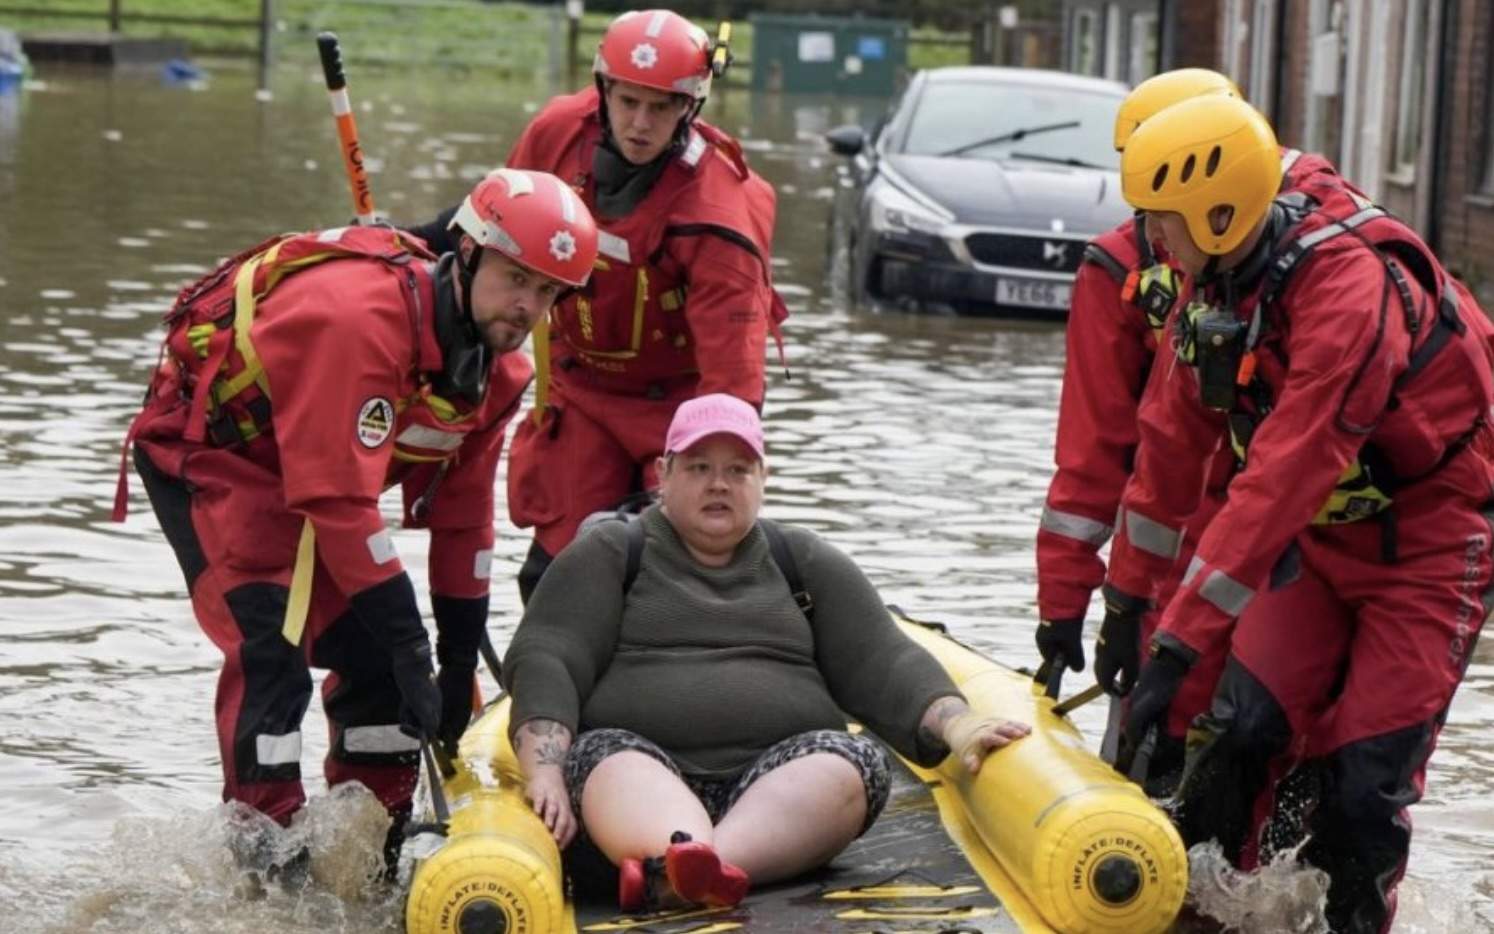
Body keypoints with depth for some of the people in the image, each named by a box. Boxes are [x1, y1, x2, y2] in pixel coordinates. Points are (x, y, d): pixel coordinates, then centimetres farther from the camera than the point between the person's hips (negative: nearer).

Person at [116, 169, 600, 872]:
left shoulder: (495, 365, -7)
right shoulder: (360, 316, -34)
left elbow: (462, 518, 2)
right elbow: (337, 497, -35)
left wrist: (460, 666, 2)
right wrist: (410, 641, -30)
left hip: (317, 465, 9)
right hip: (202, 447, -8)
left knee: (375, 654, 3)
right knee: (274, 639, -22)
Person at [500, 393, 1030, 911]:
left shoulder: (803, 562, 24)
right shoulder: (611, 555, 17)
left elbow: (882, 665, 14)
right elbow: (544, 661, 4)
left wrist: (956, 725, -7)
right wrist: (545, 772, -16)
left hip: (782, 775, 2)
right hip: (637, 756, -2)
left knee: (852, 763, -30)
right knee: (610, 761, -35)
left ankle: (668, 878, -57)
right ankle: (686, 856, -71)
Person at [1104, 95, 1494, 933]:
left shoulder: (1350, 287, -33)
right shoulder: (1214, 284, -6)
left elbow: (1285, 477, -36)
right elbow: (1172, 445, 3)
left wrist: (1182, 642, -36)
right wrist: (1130, 598, 8)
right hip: (1324, 538, 7)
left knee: (1367, 780, -9)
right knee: (1241, 727, -6)